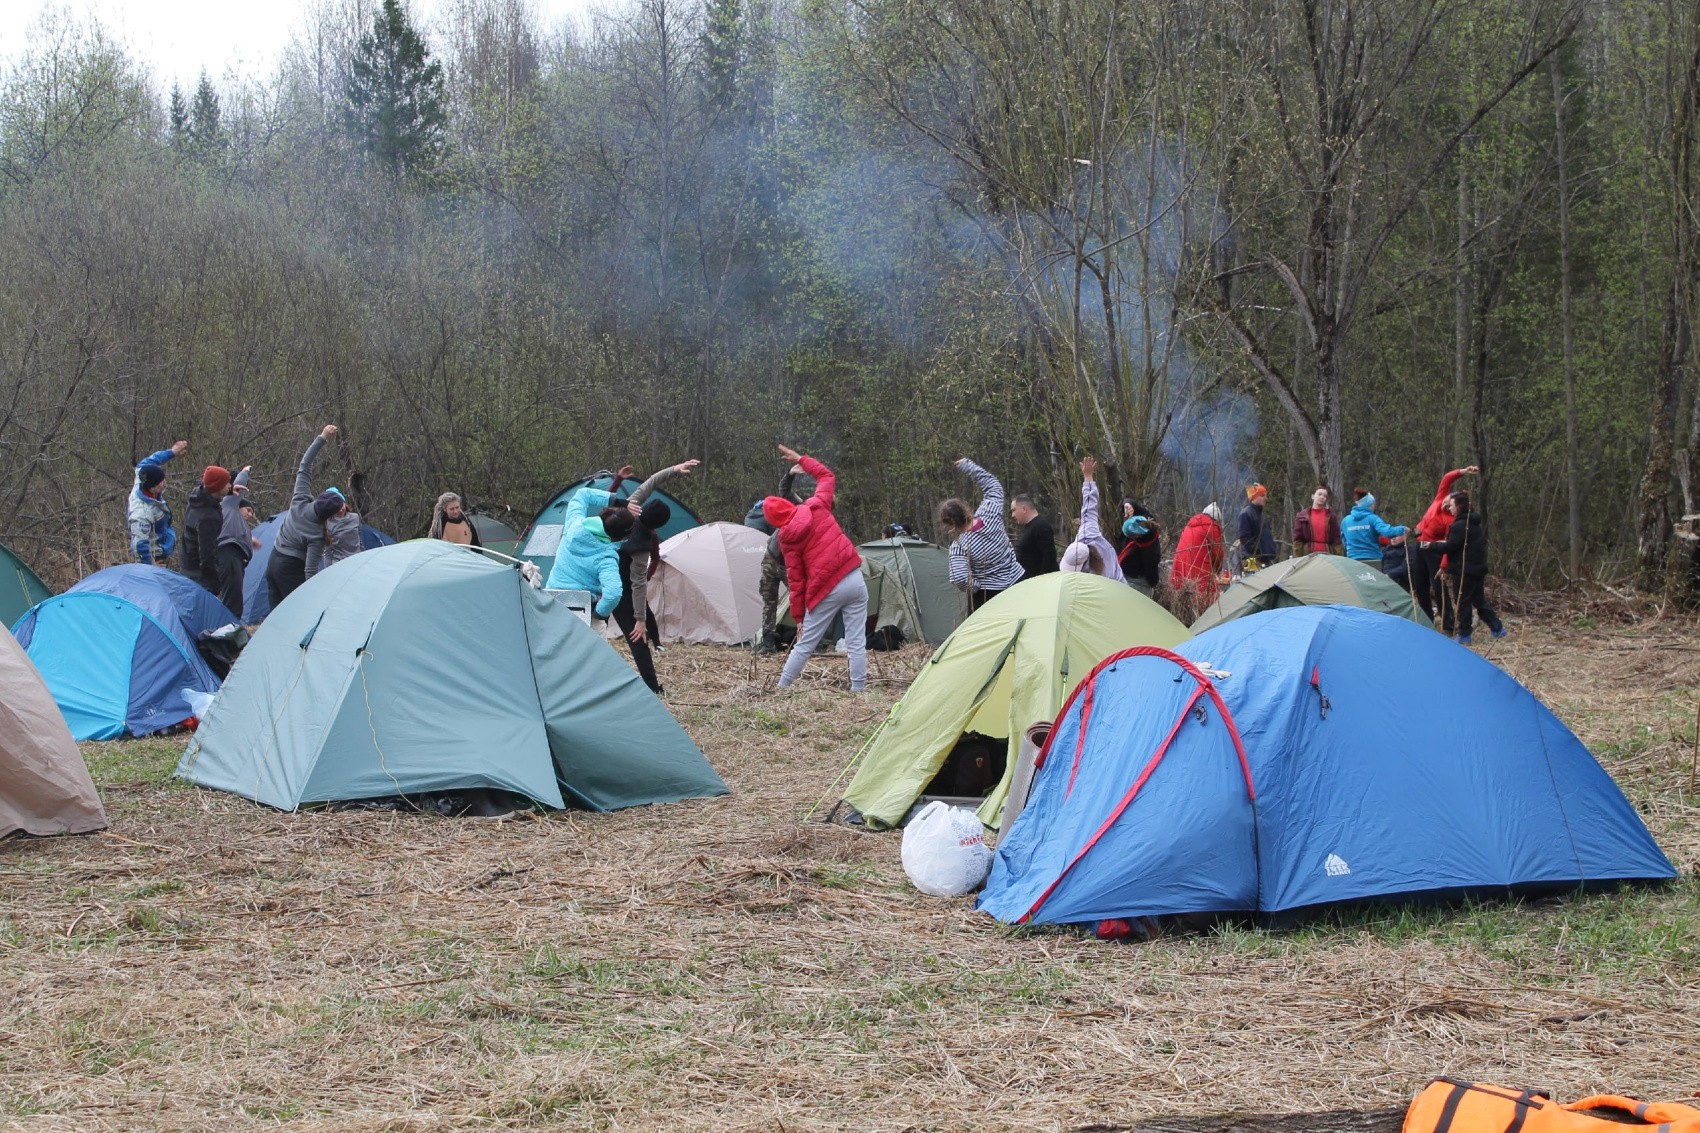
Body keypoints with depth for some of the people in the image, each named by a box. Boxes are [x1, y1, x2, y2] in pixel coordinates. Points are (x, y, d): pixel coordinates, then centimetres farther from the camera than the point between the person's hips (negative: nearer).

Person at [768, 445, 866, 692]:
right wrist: (801, 459, 28)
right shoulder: (816, 507, 0)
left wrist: (798, 616, 5)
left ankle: (781, 688, 15)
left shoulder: (787, 539, -2)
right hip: (854, 580, 2)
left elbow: (796, 579, -1)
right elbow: (827, 476, 18)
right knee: (856, 642, 7)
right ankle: (858, 689, 6)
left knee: (804, 644, 9)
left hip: (826, 590, -2)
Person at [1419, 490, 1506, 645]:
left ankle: (1464, 635, 3)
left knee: (1463, 602, -2)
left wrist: (1431, 546, -4)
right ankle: (1498, 628, 18)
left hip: (1464, 570, -9)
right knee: (1479, 600, 17)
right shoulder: (1474, 523, 14)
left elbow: (1449, 547, -17)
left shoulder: (1460, 526, -17)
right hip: (1478, 568, 10)